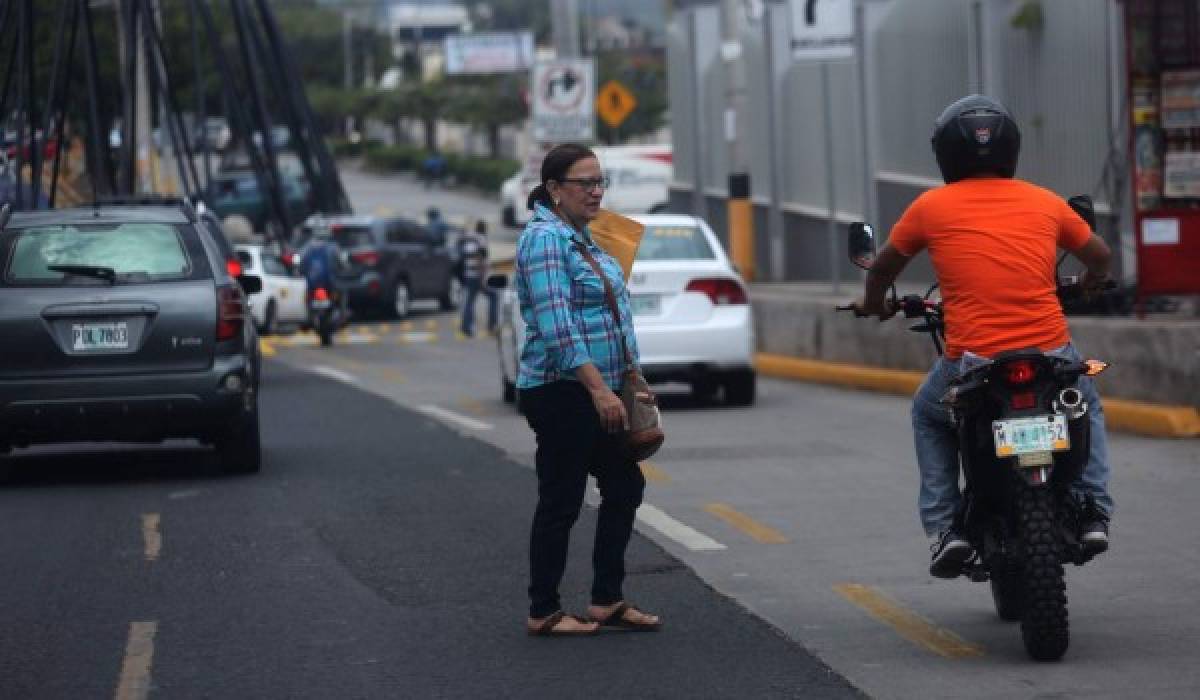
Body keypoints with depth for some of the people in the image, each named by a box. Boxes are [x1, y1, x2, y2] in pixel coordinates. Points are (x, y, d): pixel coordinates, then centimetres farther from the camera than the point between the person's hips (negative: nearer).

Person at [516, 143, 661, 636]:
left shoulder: (579, 238, 14)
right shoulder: (545, 239, -17)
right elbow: (557, 324, -26)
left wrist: (628, 382, 22)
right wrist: (599, 388, -30)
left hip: (594, 393, 10)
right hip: (561, 393, -10)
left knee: (624, 486, 13)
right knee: (561, 502, -2)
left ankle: (607, 600, 19)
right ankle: (544, 613, 7)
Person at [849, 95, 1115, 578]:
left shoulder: (931, 207, 5)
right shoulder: (1044, 202, 9)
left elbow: (884, 266, 19)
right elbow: (1099, 254, 23)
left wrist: (874, 304, 41)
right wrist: (1090, 284, 47)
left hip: (972, 363, -1)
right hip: (1051, 355, 1)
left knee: (928, 416, 31)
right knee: (1086, 406, 34)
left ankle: (944, 528, 17)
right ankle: (1093, 512, 19)